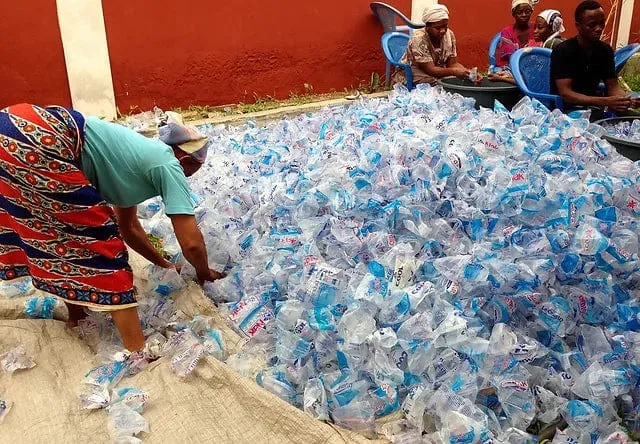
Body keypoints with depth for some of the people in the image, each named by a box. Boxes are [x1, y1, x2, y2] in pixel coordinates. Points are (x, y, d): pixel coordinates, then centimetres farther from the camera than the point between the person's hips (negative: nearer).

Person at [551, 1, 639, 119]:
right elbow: (565, 93, -23)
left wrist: (628, 99, -19)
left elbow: (612, 86, 5)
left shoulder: (606, 50, 5)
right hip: (566, 108, -6)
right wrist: (605, 102, -33)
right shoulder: (563, 51, -15)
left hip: (593, 106, 6)